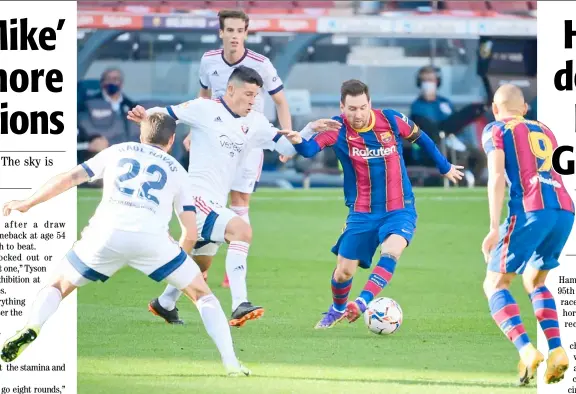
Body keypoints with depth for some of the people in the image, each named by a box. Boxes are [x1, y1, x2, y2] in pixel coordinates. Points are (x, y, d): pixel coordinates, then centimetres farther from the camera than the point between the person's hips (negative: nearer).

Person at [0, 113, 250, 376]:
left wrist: (27, 204, 32)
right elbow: (190, 233, 19)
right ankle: (231, 364, 7)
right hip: (152, 238, 0)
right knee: (202, 295, 19)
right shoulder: (177, 171, 25)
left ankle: (32, 328, -8)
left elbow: (69, 178, 22)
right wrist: (179, 259, 38)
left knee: (59, 286, 22)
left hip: (106, 235, 0)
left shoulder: (117, 152, 26)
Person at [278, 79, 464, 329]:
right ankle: (337, 309, 33)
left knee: (391, 250, -31)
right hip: (362, 213, 1)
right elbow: (311, 149, -26)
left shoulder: (391, 121, -9)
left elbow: (419, 137, 10)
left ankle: (363, 302, -37)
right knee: (344, 270, 3)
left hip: (399, 209, -1)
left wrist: (445, 167, 21)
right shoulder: (338, 129, -11)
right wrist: (298, 142, -50)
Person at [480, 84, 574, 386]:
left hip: (531, 210, -5)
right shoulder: (544, 130, 29)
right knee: (535, 281, 24)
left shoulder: (496, 130, 12)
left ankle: (526, 351, -17)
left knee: (495, 284, 5)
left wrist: (495, 227, -9)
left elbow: (497, 177, -2)